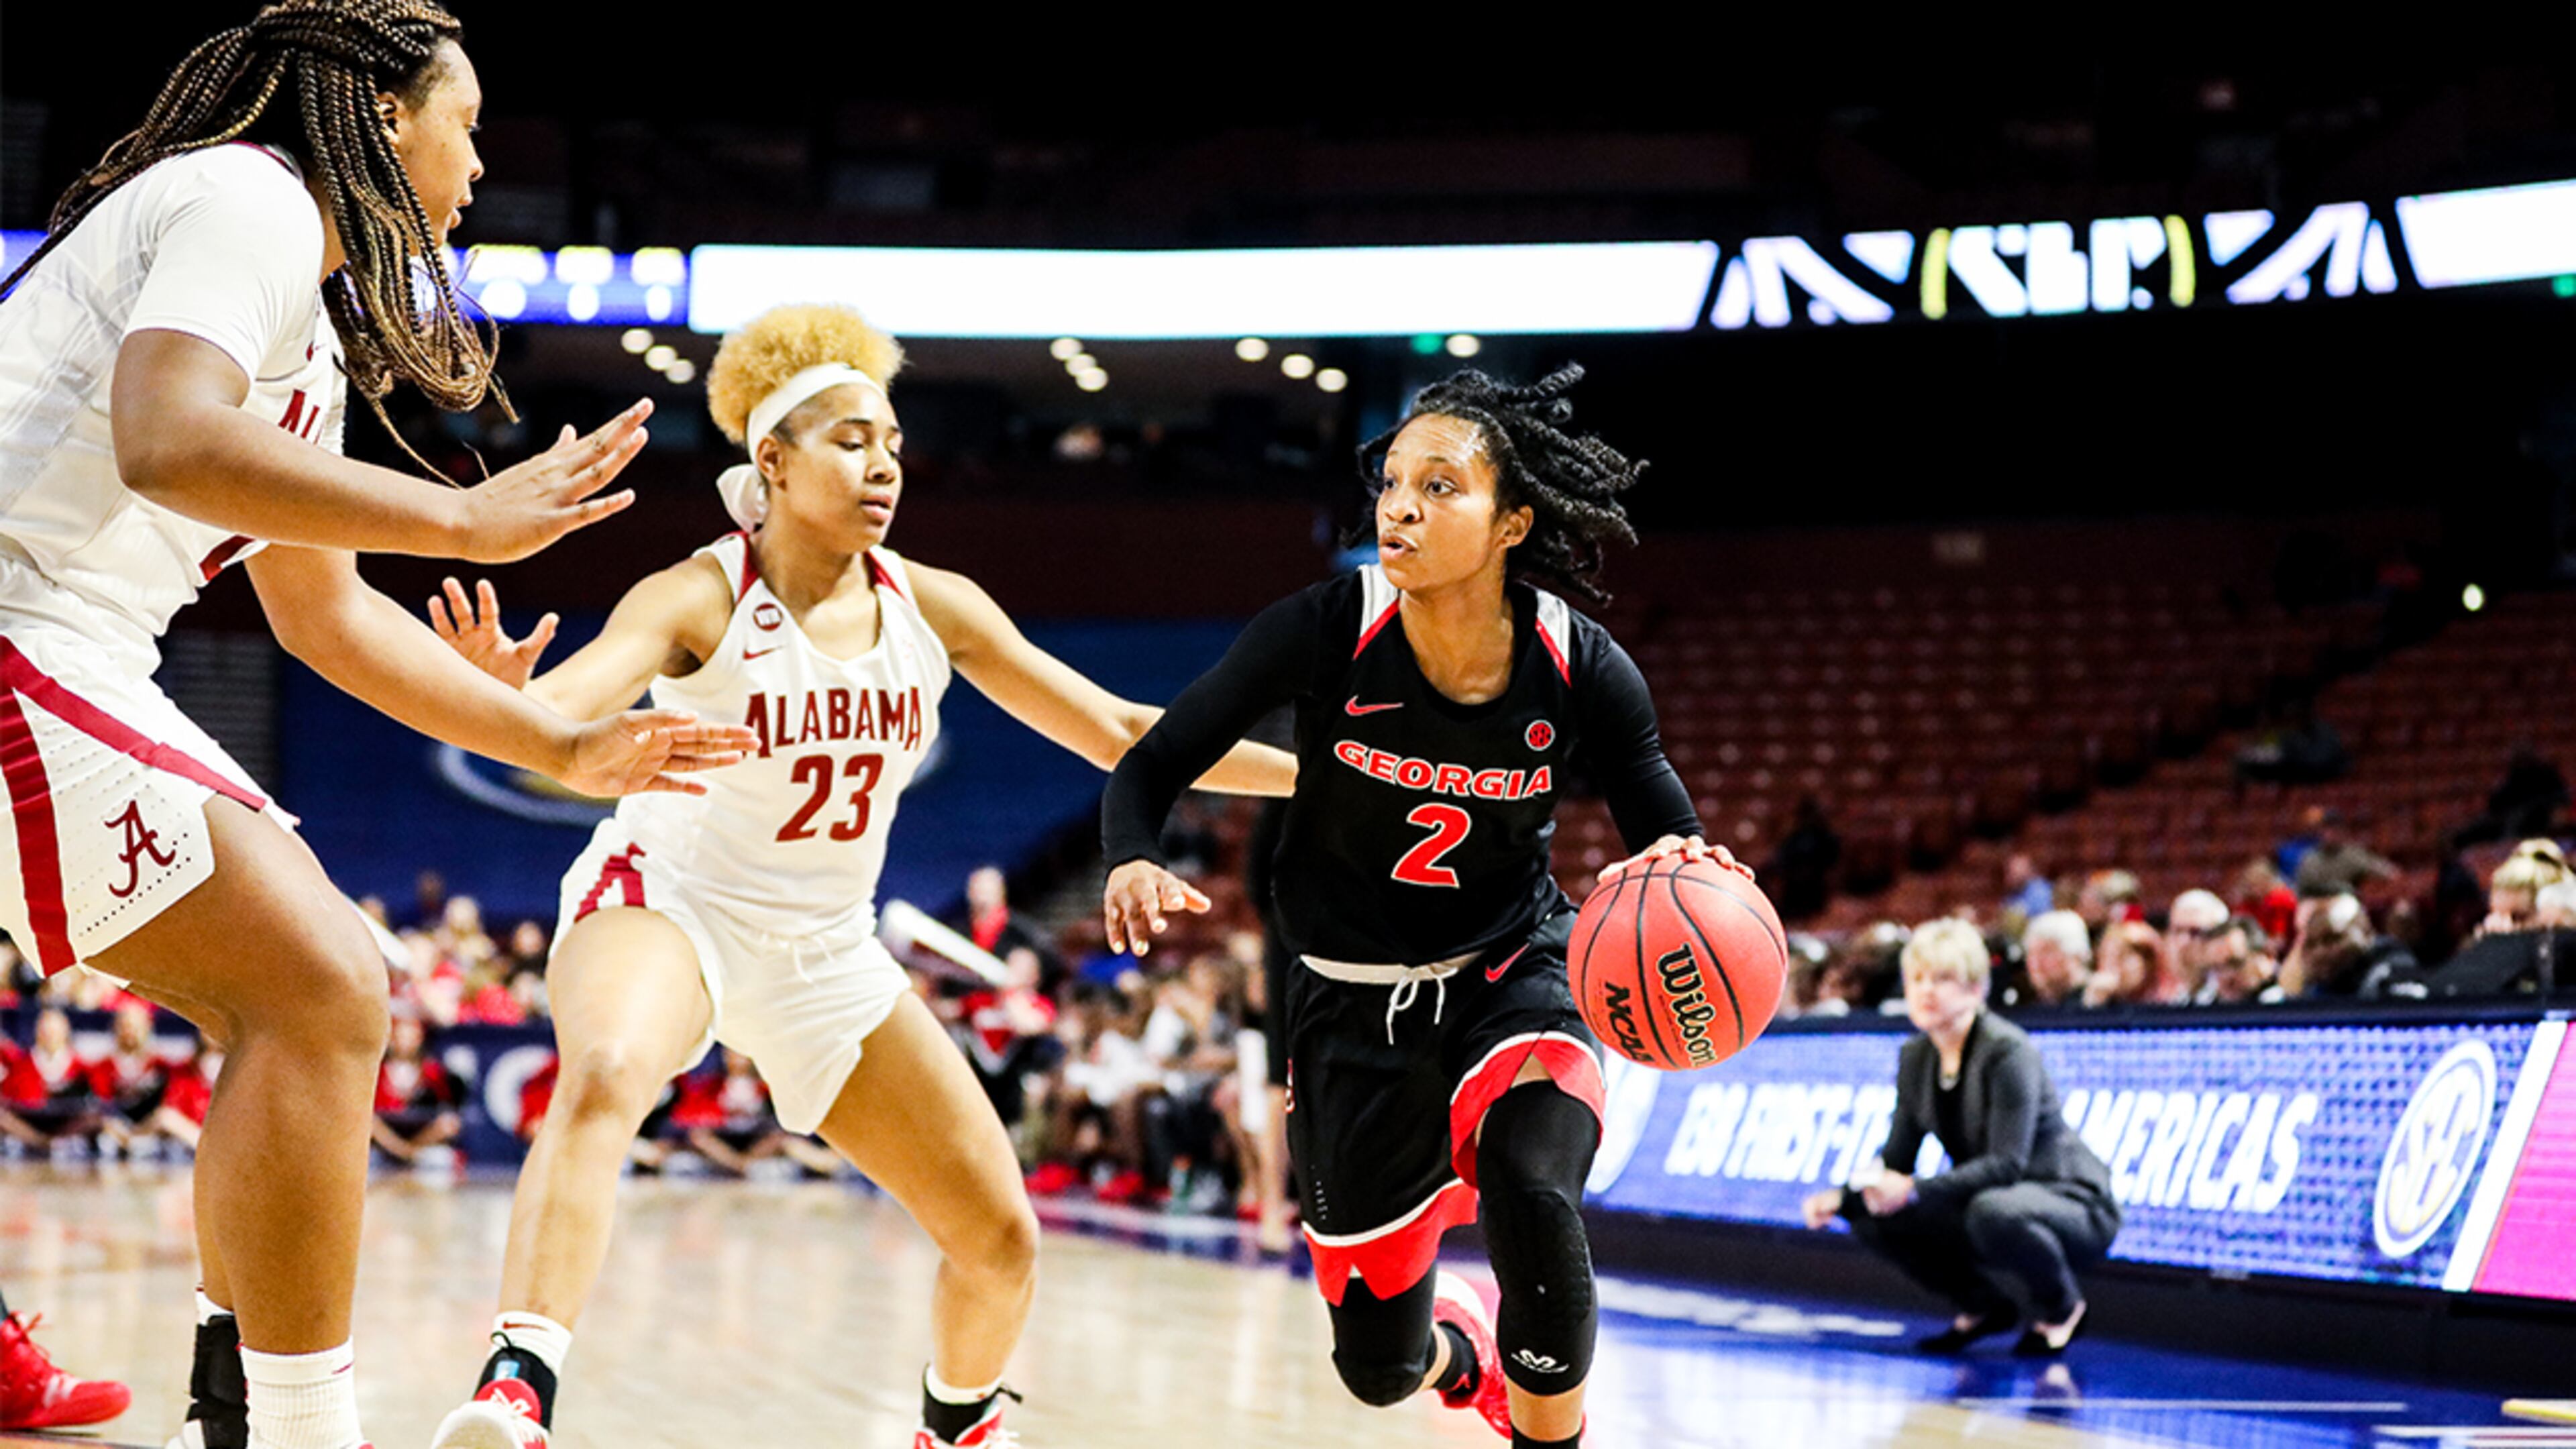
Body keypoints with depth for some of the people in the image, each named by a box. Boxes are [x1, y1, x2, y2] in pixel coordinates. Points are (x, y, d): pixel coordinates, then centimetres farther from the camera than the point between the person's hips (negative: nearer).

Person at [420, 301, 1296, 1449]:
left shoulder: (931, 606, -5)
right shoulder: (701, 600, -18)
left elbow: (1120, 734, 0)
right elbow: (556, 714, -34)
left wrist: (1323, 773, -4)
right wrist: (502, 691, -59)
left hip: (825, 954, 5)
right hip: (668, 902, -5)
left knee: (1002, 1239, 3)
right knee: (605, 1075, -41)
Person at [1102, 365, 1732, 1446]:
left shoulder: (1580, 669, -18)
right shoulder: (1330, 630, -20)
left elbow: (1671, 846, -7)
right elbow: (1152, 766, -13)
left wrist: (1684, 874, -31)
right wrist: (1134, 865, -35)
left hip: (1514, 979, -1)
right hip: (1354, 1004, 1)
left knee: (1532, 1196, -35)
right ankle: (1461, 1352, 46)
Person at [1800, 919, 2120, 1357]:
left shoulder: (2007, 1053, -20)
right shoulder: (1916, 1058, 3)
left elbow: (2007, 1163, -27)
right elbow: (1896, 1159, 5)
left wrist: (1916, 1190, -36)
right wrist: (1841, 1198, -14)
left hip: (2073, 1204, -7)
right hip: (1981, 1200, 7)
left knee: (1992, 1212, -39)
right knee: (1871, 1216, -8)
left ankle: (2060, 1309, -8)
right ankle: (1983, 1306, 11)